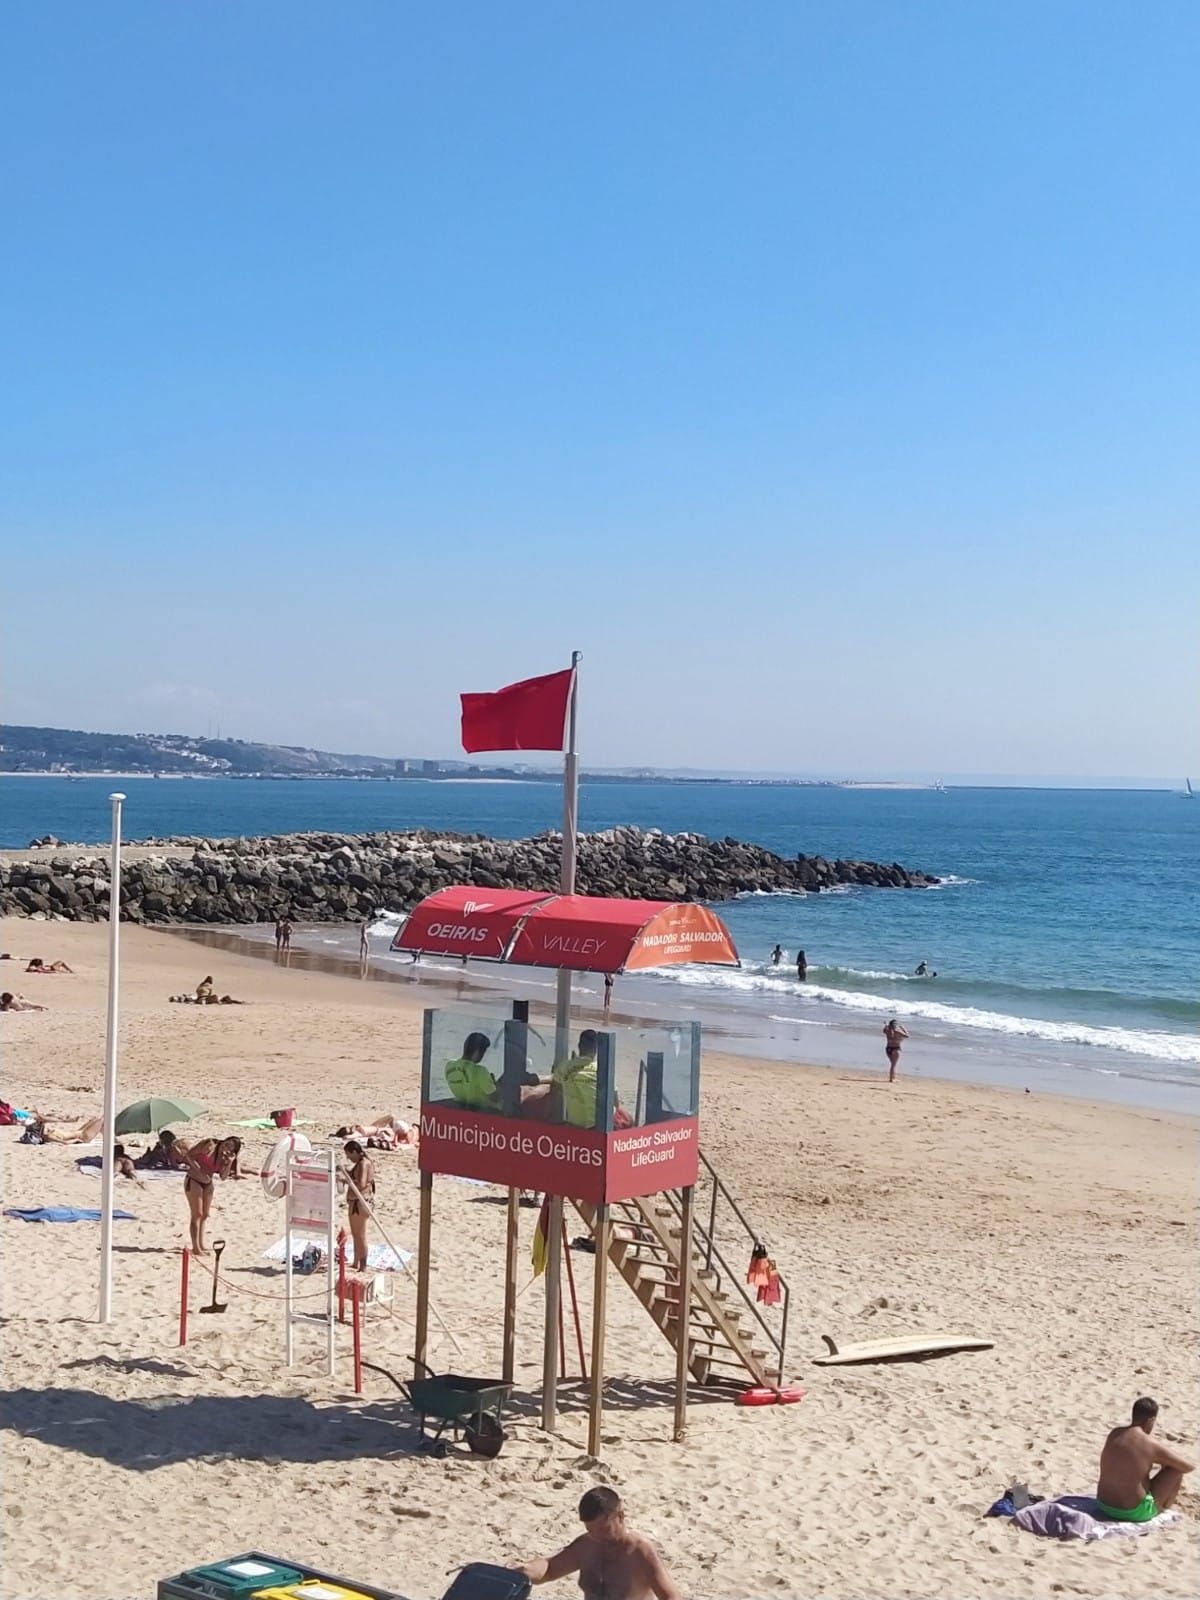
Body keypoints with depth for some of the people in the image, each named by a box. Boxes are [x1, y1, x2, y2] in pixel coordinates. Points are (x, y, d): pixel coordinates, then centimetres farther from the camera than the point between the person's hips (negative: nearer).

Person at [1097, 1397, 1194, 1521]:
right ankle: (1162, 1508, 24)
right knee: (1177, 1468, 6)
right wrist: (1168, 1452, 12)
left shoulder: (1114, 1434, 0)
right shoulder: (1152, 1445, -18)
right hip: (1134, 1513, -6)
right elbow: (1189, 1466, -6)